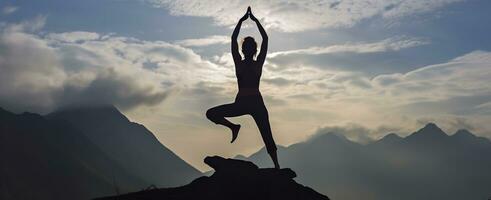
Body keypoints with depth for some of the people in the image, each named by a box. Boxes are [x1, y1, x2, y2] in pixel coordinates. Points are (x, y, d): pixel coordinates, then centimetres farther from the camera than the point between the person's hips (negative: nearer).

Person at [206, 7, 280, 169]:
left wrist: (256, 20, 3)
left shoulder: (258, 63, 7)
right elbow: (233, 38, 5)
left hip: (256, 103, -1)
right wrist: (242, 20, 3)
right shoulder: (239, 63, 9)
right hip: (240, 103, 1)